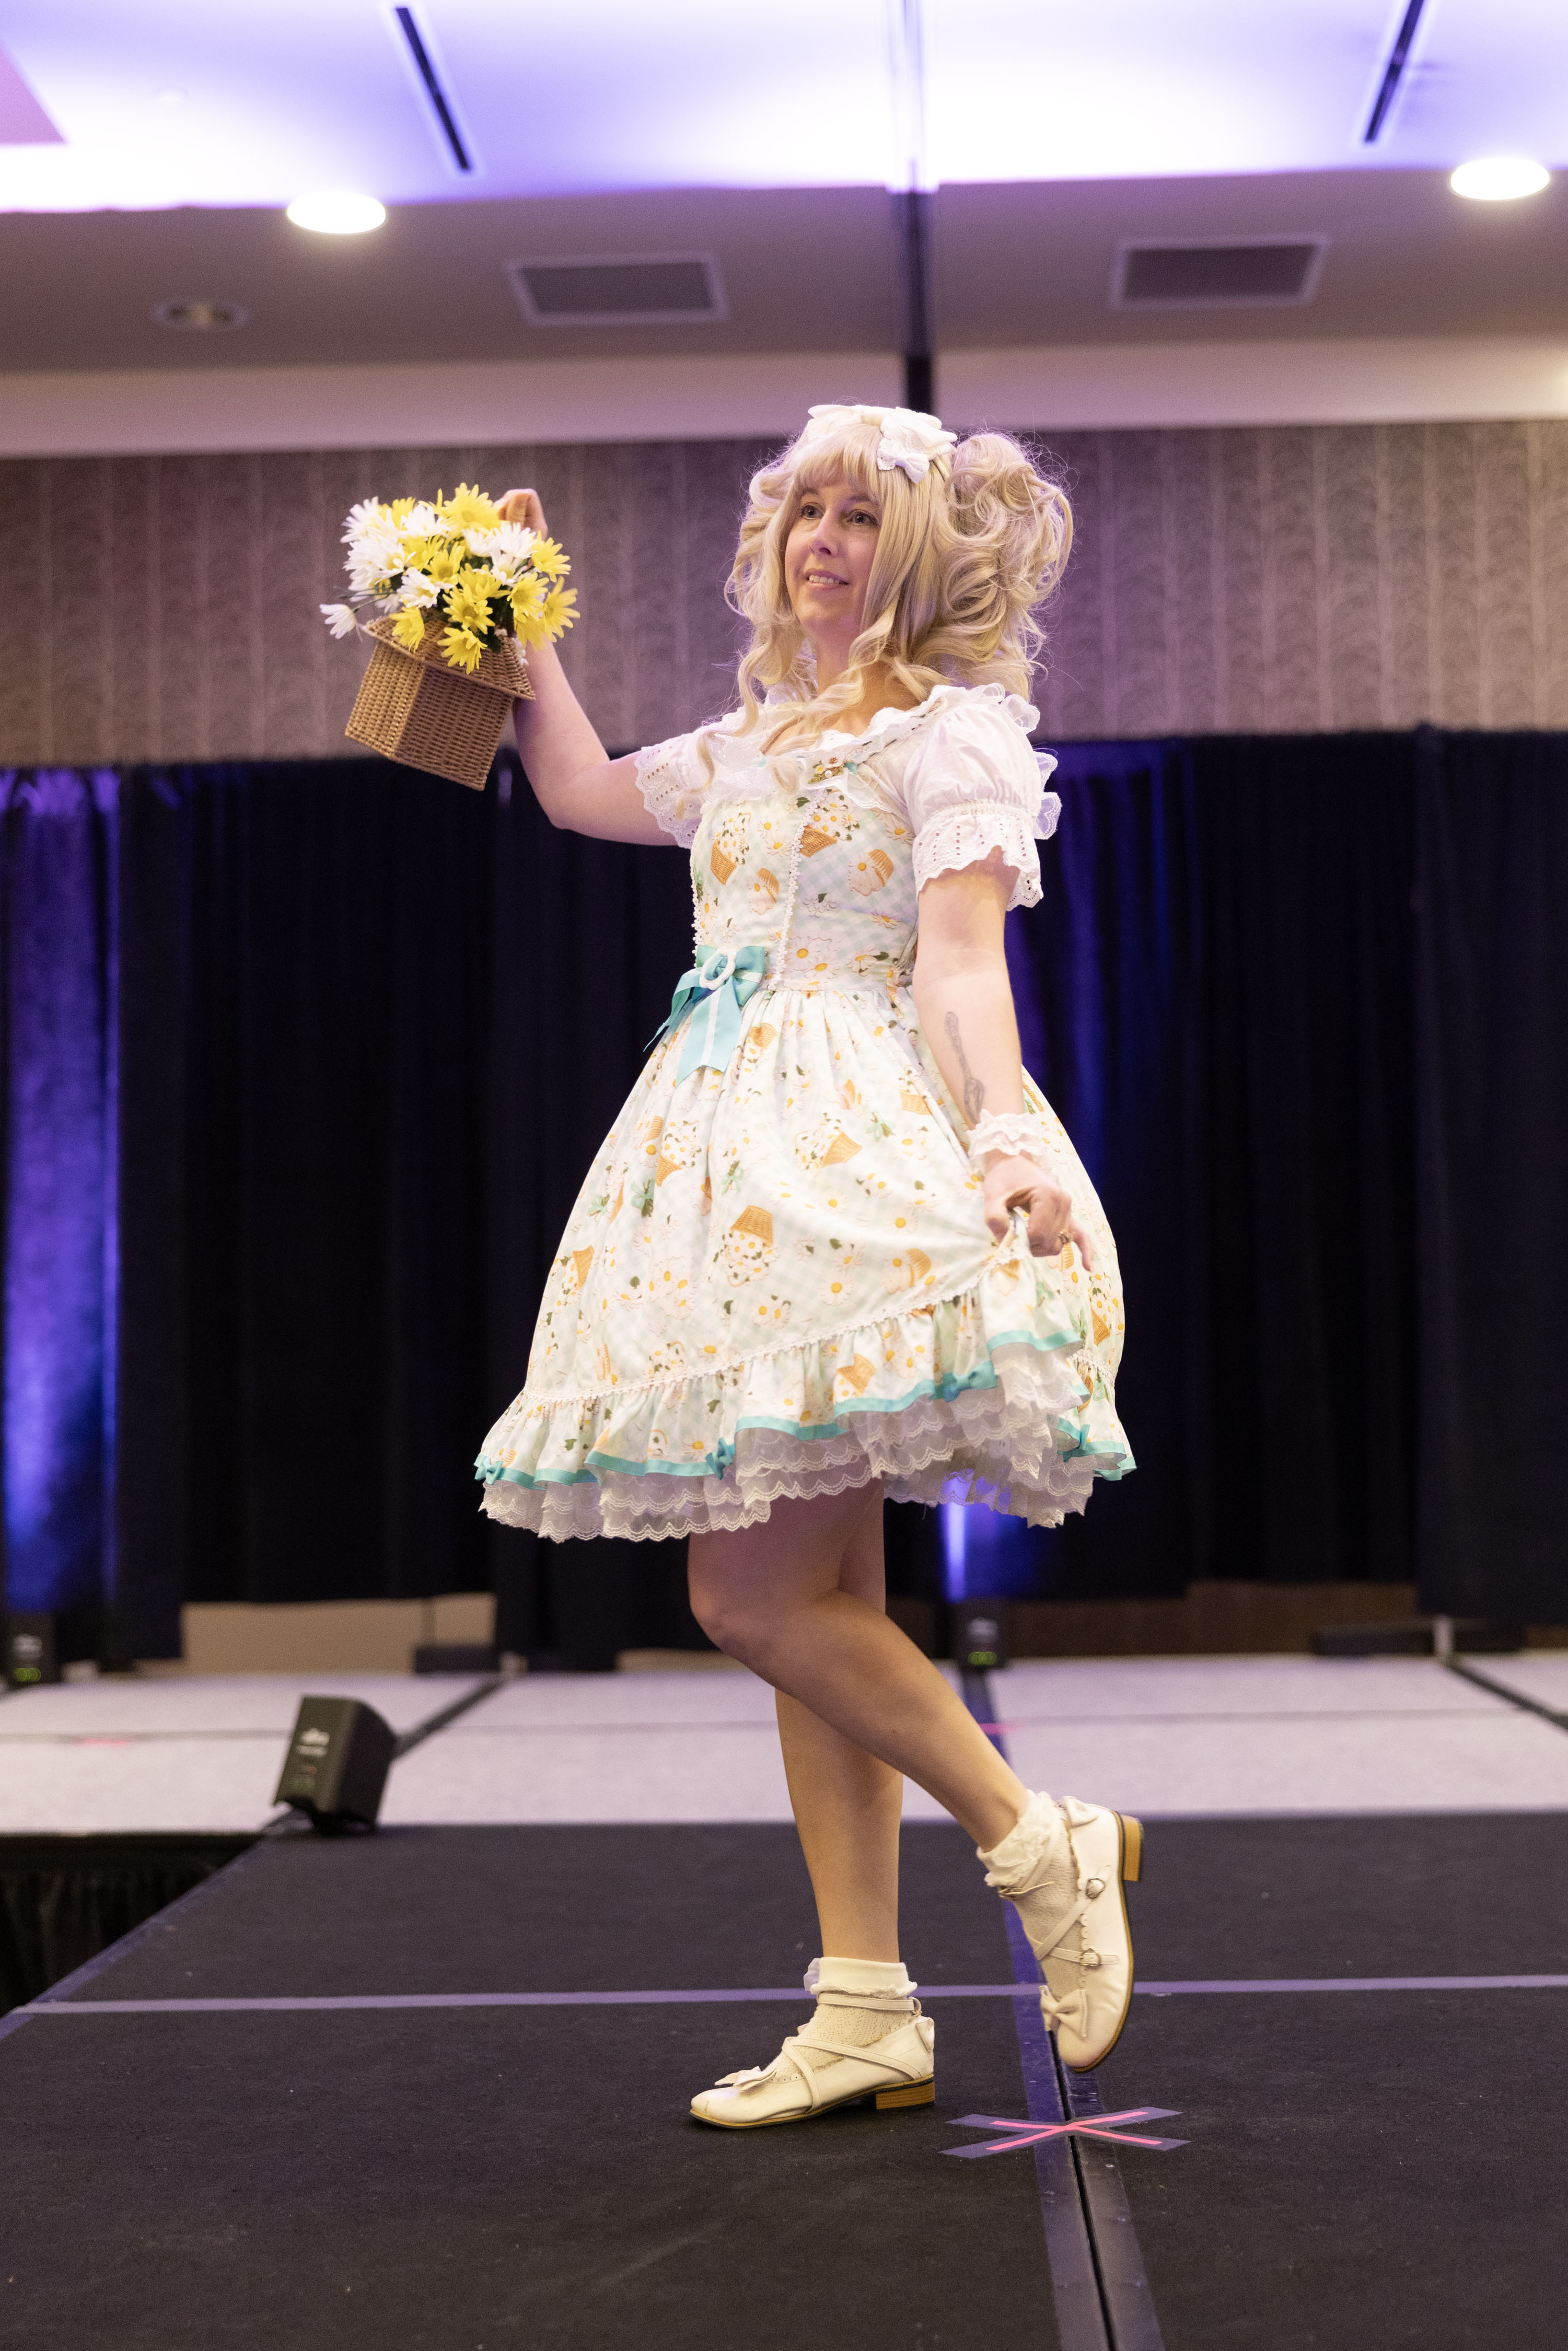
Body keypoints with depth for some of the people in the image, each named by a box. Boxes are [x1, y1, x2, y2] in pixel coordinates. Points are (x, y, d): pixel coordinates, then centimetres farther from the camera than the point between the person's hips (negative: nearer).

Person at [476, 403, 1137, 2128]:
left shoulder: (947, 728, -1)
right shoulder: (756, 737, 23)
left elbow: (964, 965, -12)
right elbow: (584, 793, 36)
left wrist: (1010, 1129, -27)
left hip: (863, 1152, -8)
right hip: (741, 1156, 8)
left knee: (756, 1593, -16)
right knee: (812, 1599, 5)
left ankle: (1042, 1845, -2)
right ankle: (866, 2012, 8)